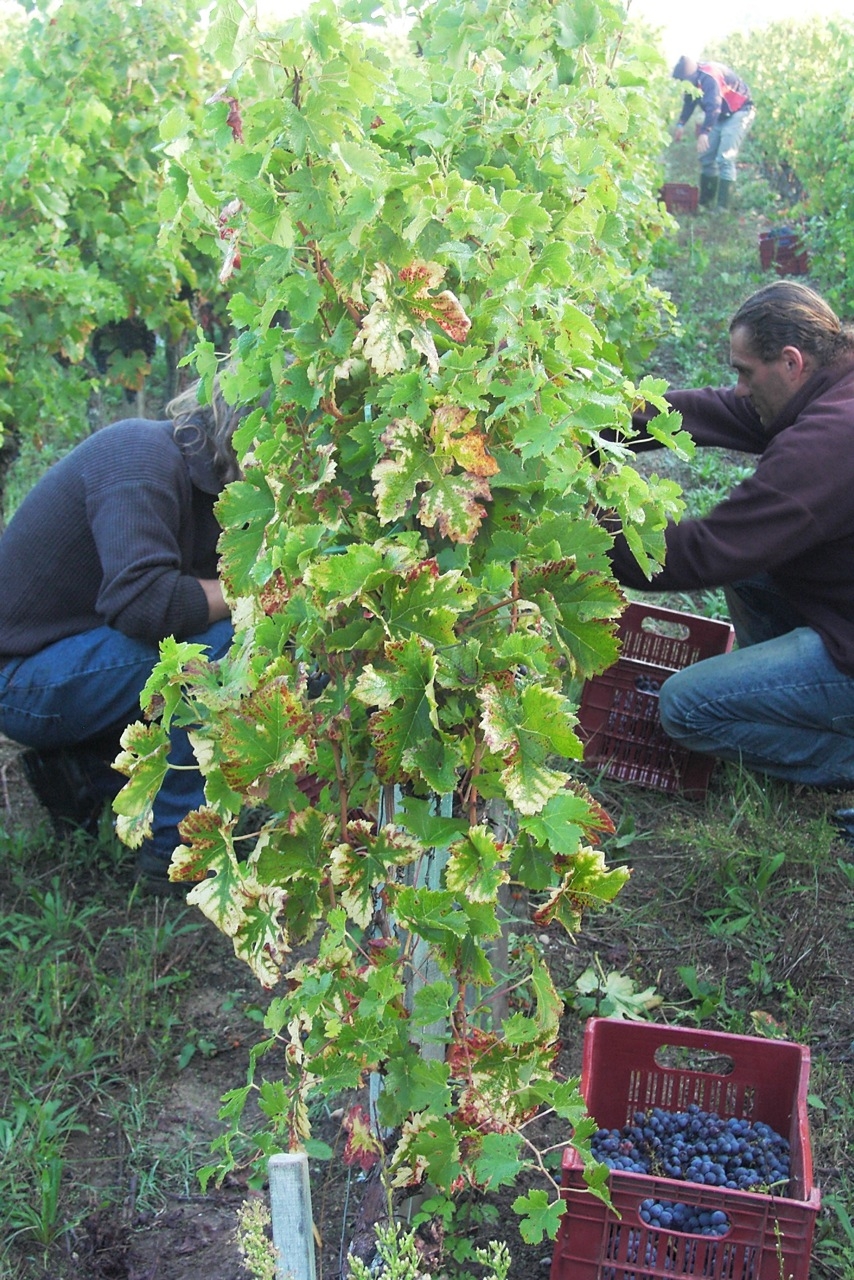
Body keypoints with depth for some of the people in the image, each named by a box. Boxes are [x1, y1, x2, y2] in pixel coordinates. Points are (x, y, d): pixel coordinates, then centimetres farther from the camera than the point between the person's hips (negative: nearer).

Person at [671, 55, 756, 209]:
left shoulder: (709, 77, -31)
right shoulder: (694, 79, -3)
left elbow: (713, 106, -42)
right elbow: (689, 102, 13)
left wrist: (705, 132, -51)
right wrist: (681, 124, 6)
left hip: (739, 113, -9)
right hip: (721, 116, 9)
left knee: (725, 159, -19)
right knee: (706, 156, 7)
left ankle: (723, 207, -22)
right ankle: (705, 201, 18)